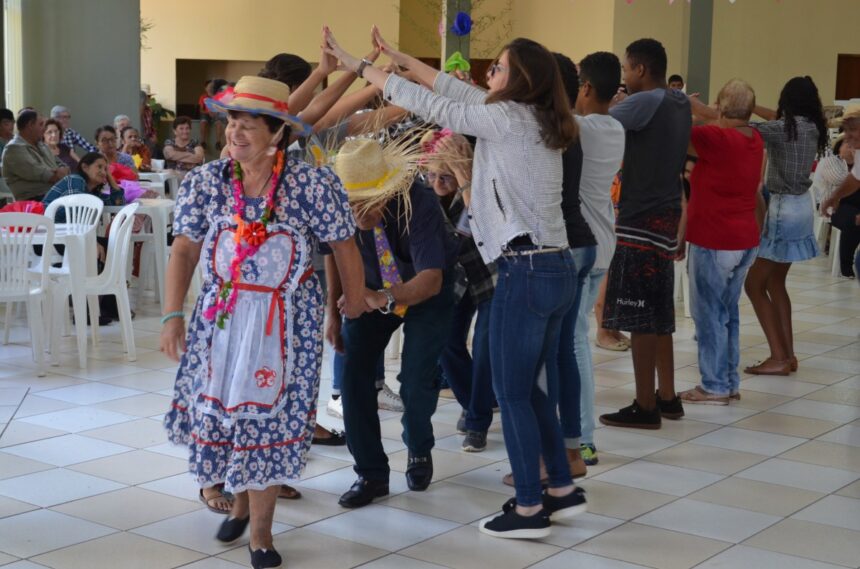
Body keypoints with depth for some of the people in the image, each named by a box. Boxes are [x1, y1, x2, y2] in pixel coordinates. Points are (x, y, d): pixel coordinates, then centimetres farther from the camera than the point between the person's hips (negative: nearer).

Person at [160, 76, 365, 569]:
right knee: (218, 407, 8)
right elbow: (185, 251, -1)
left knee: (270, 413, -1)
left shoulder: (313, 185, -13)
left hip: (288, 322, -3)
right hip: (221, 317, 3)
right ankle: (241, 501, 35)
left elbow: (345, 248, -4)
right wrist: (173, 315, -6)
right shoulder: (205, 182, -4)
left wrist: (355, 304, 3)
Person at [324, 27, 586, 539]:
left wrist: (359, 66, 0)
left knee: (512, 393, 1)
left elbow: (431, 106, -8)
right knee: (530, 388, 18)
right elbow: (459, 91, 20)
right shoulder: (537, 121, 13)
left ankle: (529, 509, 8)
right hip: (556, 270, 9)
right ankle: (563, 491, 24)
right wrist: (403, 59, 24)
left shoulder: (508, 119, -12)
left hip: (526, 273, -9)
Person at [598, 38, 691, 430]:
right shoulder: (680, 104, 12)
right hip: (665, 216, 9)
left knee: (639, 316, -4)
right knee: (658, 314, 16)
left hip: (641, 220, -9)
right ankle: (667, 397, 22)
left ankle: (645, 407, 1)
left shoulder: (646, 102, -14)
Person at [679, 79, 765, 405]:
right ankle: (730, 382, 22)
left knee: (709, 313, 1)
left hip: (713, 242, -8)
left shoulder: (715, 137, -19)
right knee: (729, 312, 16)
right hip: (745, 240, 8)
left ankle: (714, 387, 5)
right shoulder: (755, 140, 5)